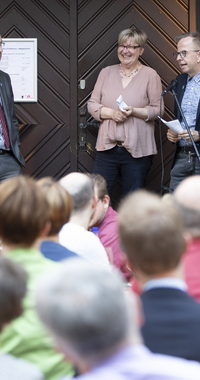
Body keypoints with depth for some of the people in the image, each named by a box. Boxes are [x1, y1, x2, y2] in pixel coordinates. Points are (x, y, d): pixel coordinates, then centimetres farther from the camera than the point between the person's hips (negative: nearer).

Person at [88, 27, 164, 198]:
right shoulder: (107, 72, 11)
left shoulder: (150, 75, 2)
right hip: (107, 147, 3)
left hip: (137, 150, -3)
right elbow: (92, 104, 9)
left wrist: (134, 111, -17)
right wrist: (111, 113, -10)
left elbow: (158, 109, -1)